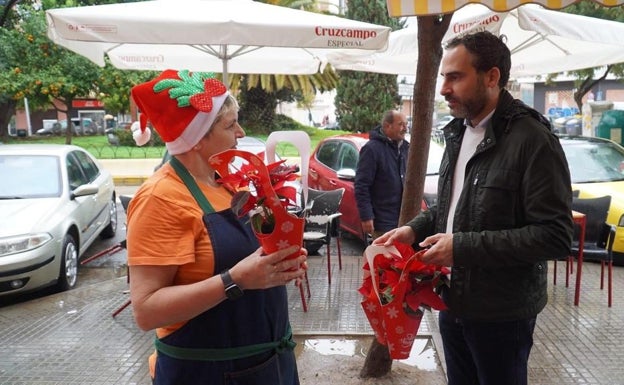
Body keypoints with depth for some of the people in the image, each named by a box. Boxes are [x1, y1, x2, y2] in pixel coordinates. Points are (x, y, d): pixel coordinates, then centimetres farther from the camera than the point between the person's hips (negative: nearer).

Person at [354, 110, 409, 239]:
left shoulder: (404, 147, 10)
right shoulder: (372, 148, -13)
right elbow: (361, 186, -16)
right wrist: (366, 217, -18)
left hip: (403, 219, 7)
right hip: (383, 220, -7)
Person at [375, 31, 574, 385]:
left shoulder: (533, 139, -19)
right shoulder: (458, 133, 8)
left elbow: (555, 237, -23)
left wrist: (462, 247, -24)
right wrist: (415, 229, 1)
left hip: (501, 314, -7)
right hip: (453, 303, 7)